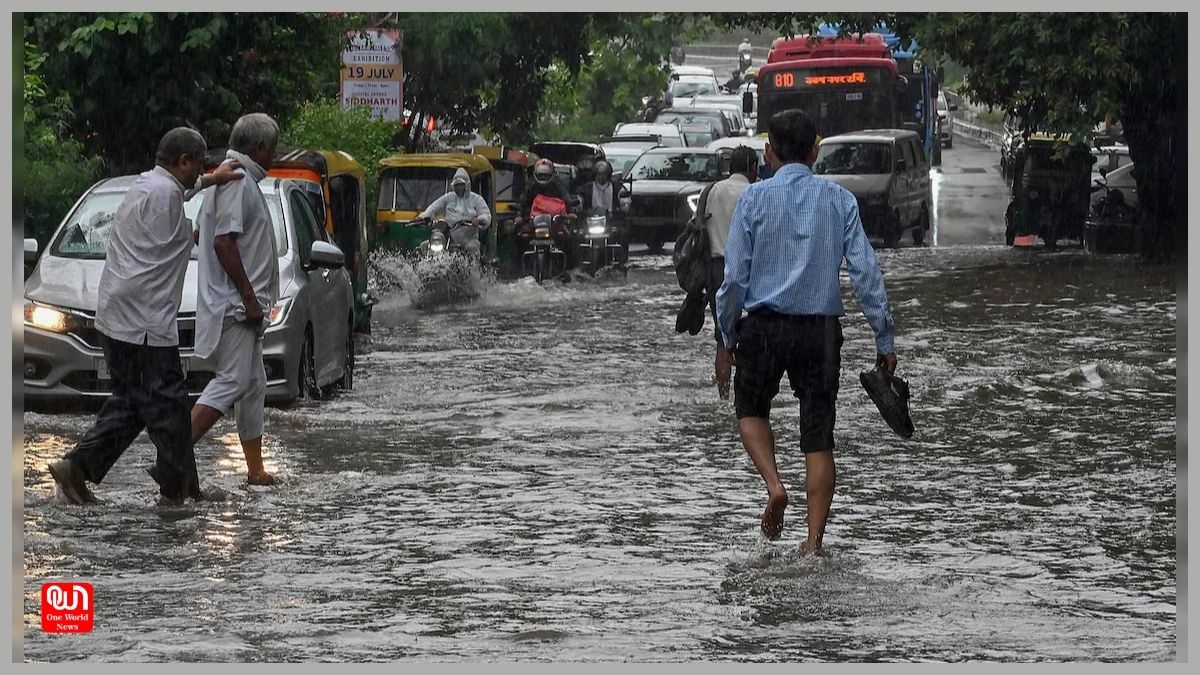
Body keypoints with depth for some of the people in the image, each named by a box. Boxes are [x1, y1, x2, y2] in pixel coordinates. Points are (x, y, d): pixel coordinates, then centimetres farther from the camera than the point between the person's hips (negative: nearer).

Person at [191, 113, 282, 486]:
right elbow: (224, 242, -22)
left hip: (238, 305, 11)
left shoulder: (234, 180, 19)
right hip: (235, 304, -11)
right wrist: (249, 298, -21)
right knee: (232, 382, -14)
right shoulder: (238, 183, -14)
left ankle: (256, 469, 19)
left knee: (253, 385, 14)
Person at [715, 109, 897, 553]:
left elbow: (735, 275, -5)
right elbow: (865, 272, -2)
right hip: (821, 329, 1)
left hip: (763, 325, -1)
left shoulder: (755, 198, -4)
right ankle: (814, 540, 5)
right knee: (818, 434, 7)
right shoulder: (839, 200, 1)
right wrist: (885, 340, 2)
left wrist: (727, 334, 6)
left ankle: (774, 485, -1)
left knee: (751, 408, 23)